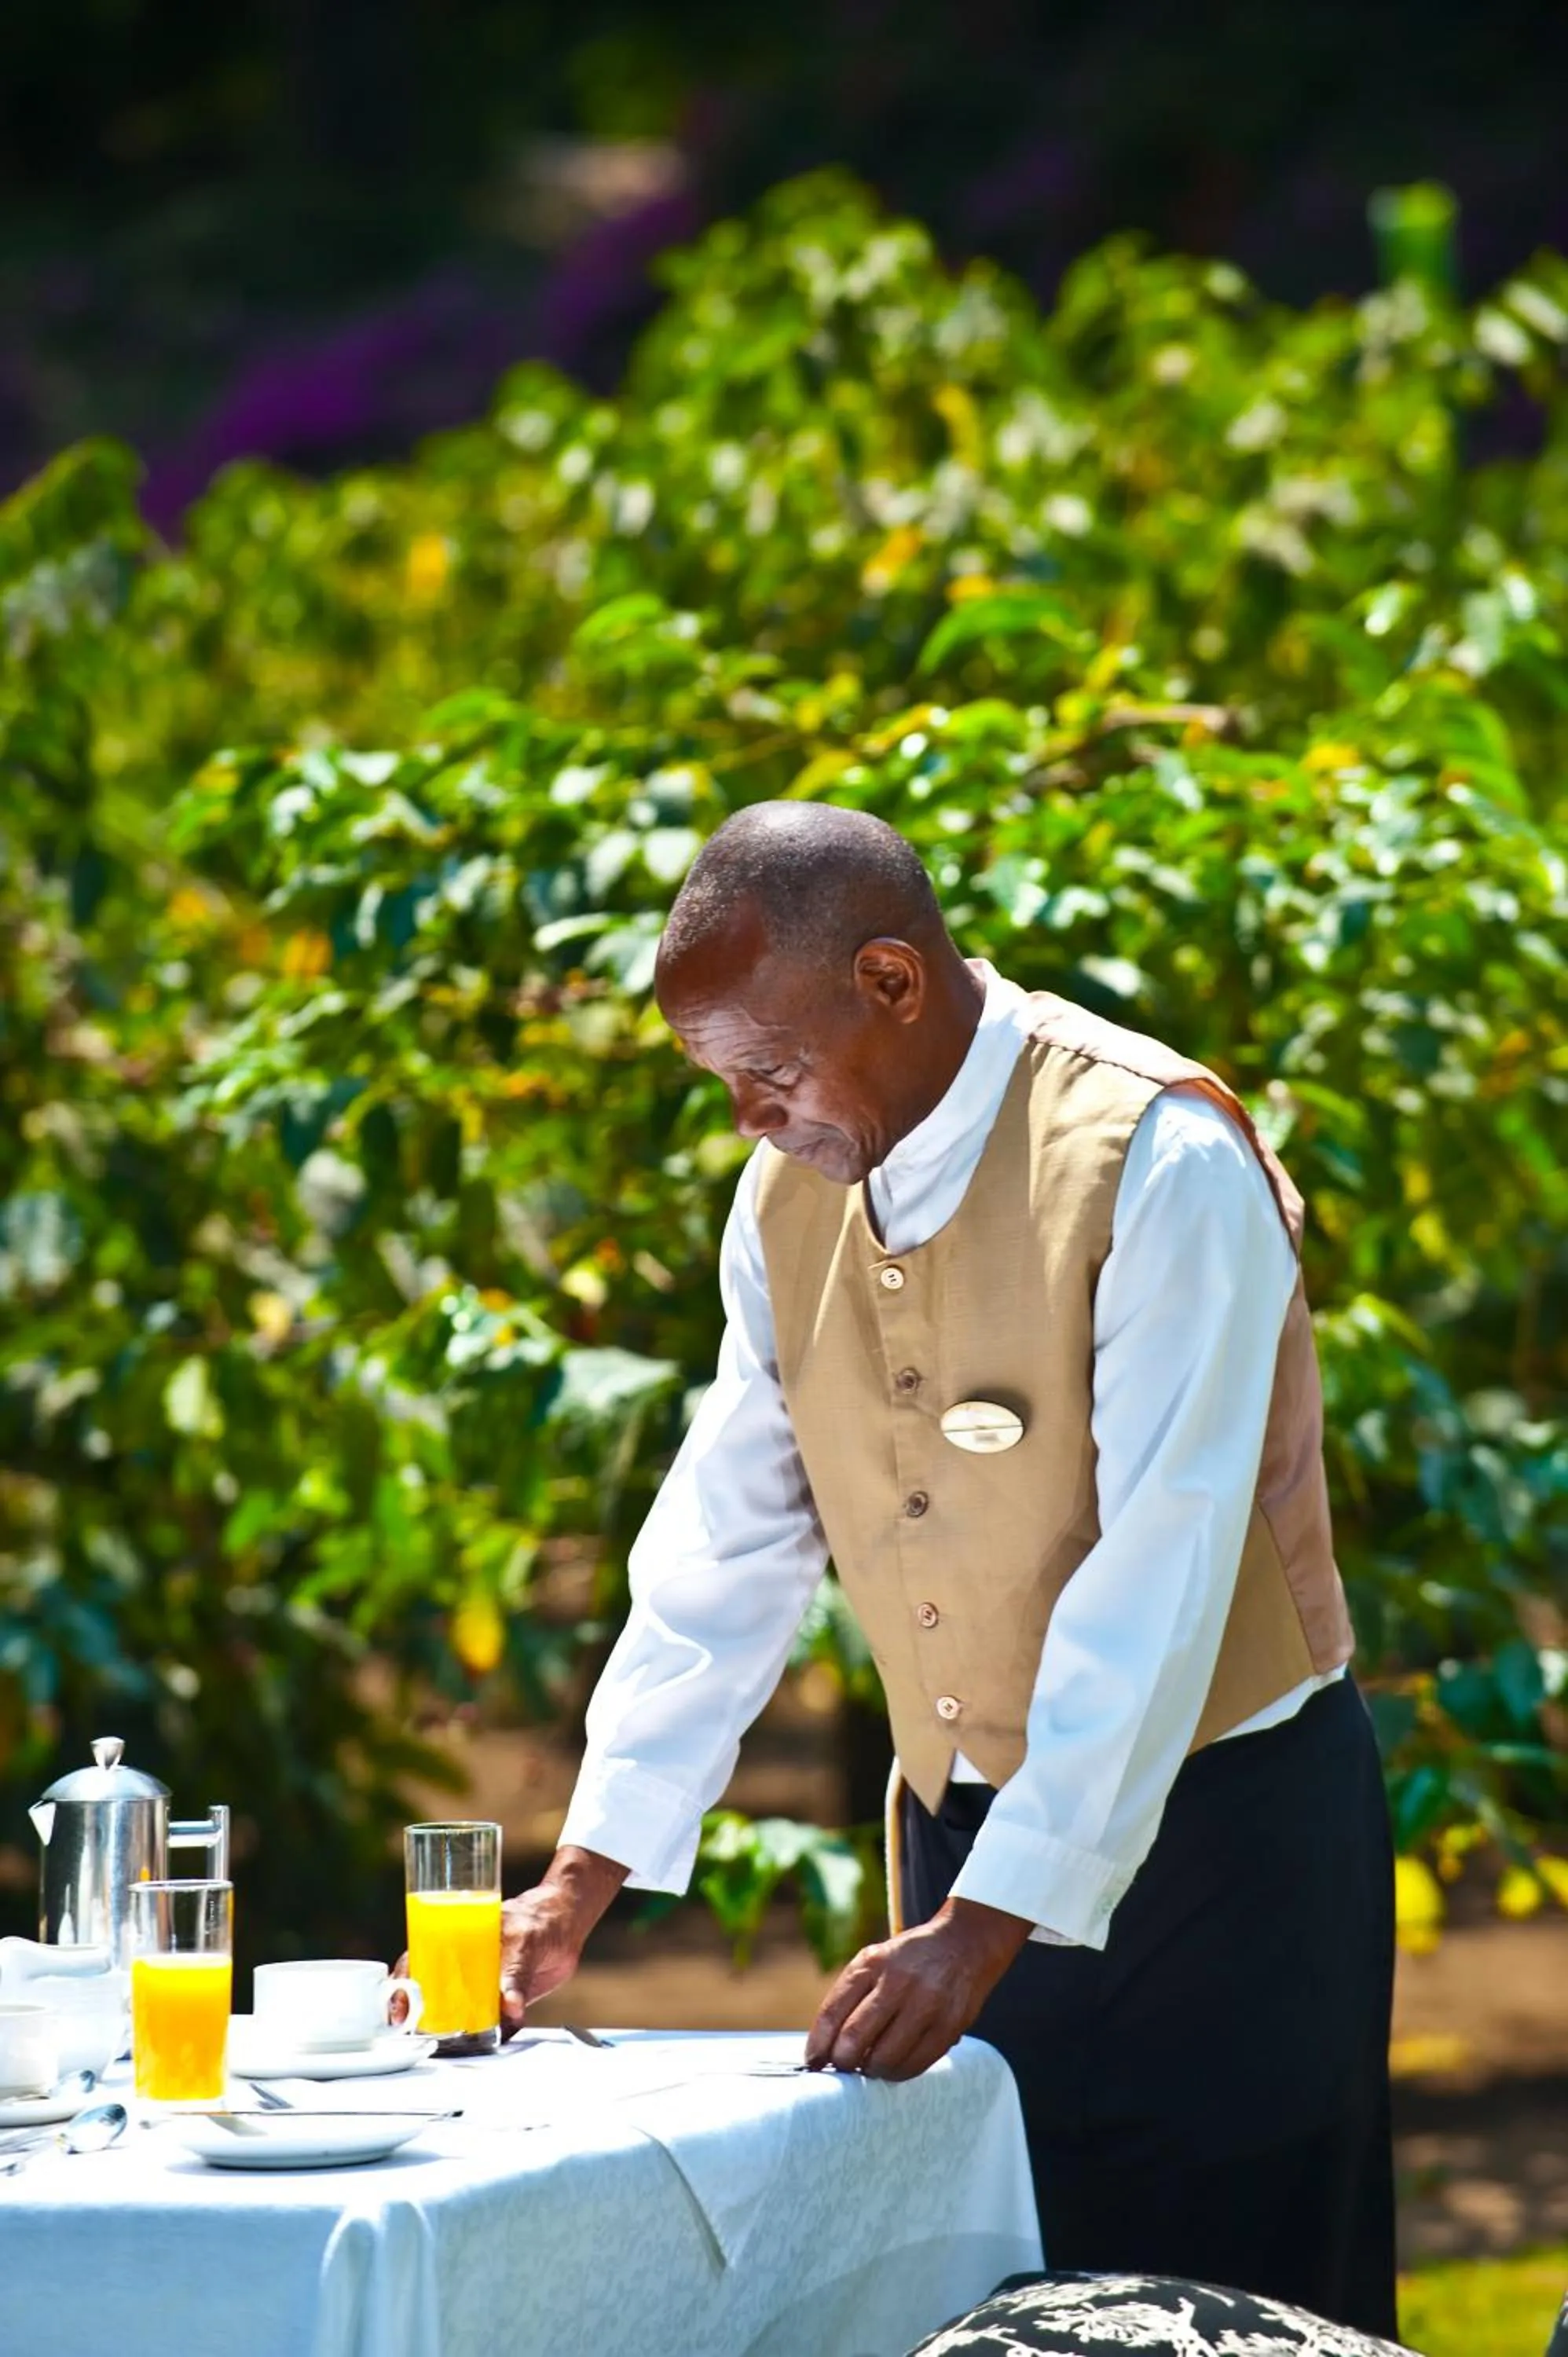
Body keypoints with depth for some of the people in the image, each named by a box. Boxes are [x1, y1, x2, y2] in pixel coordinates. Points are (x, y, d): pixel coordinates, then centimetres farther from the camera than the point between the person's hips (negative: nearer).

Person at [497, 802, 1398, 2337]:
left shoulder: (1156, 1162, -20)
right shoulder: (792, 1191, 2)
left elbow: (1155, 1585, -24)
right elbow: (728, 1546, 8)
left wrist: (989, 1924, -27)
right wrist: (585, 1877, 3)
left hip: (1212, 1822, -6)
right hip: (967, 1827, 6)